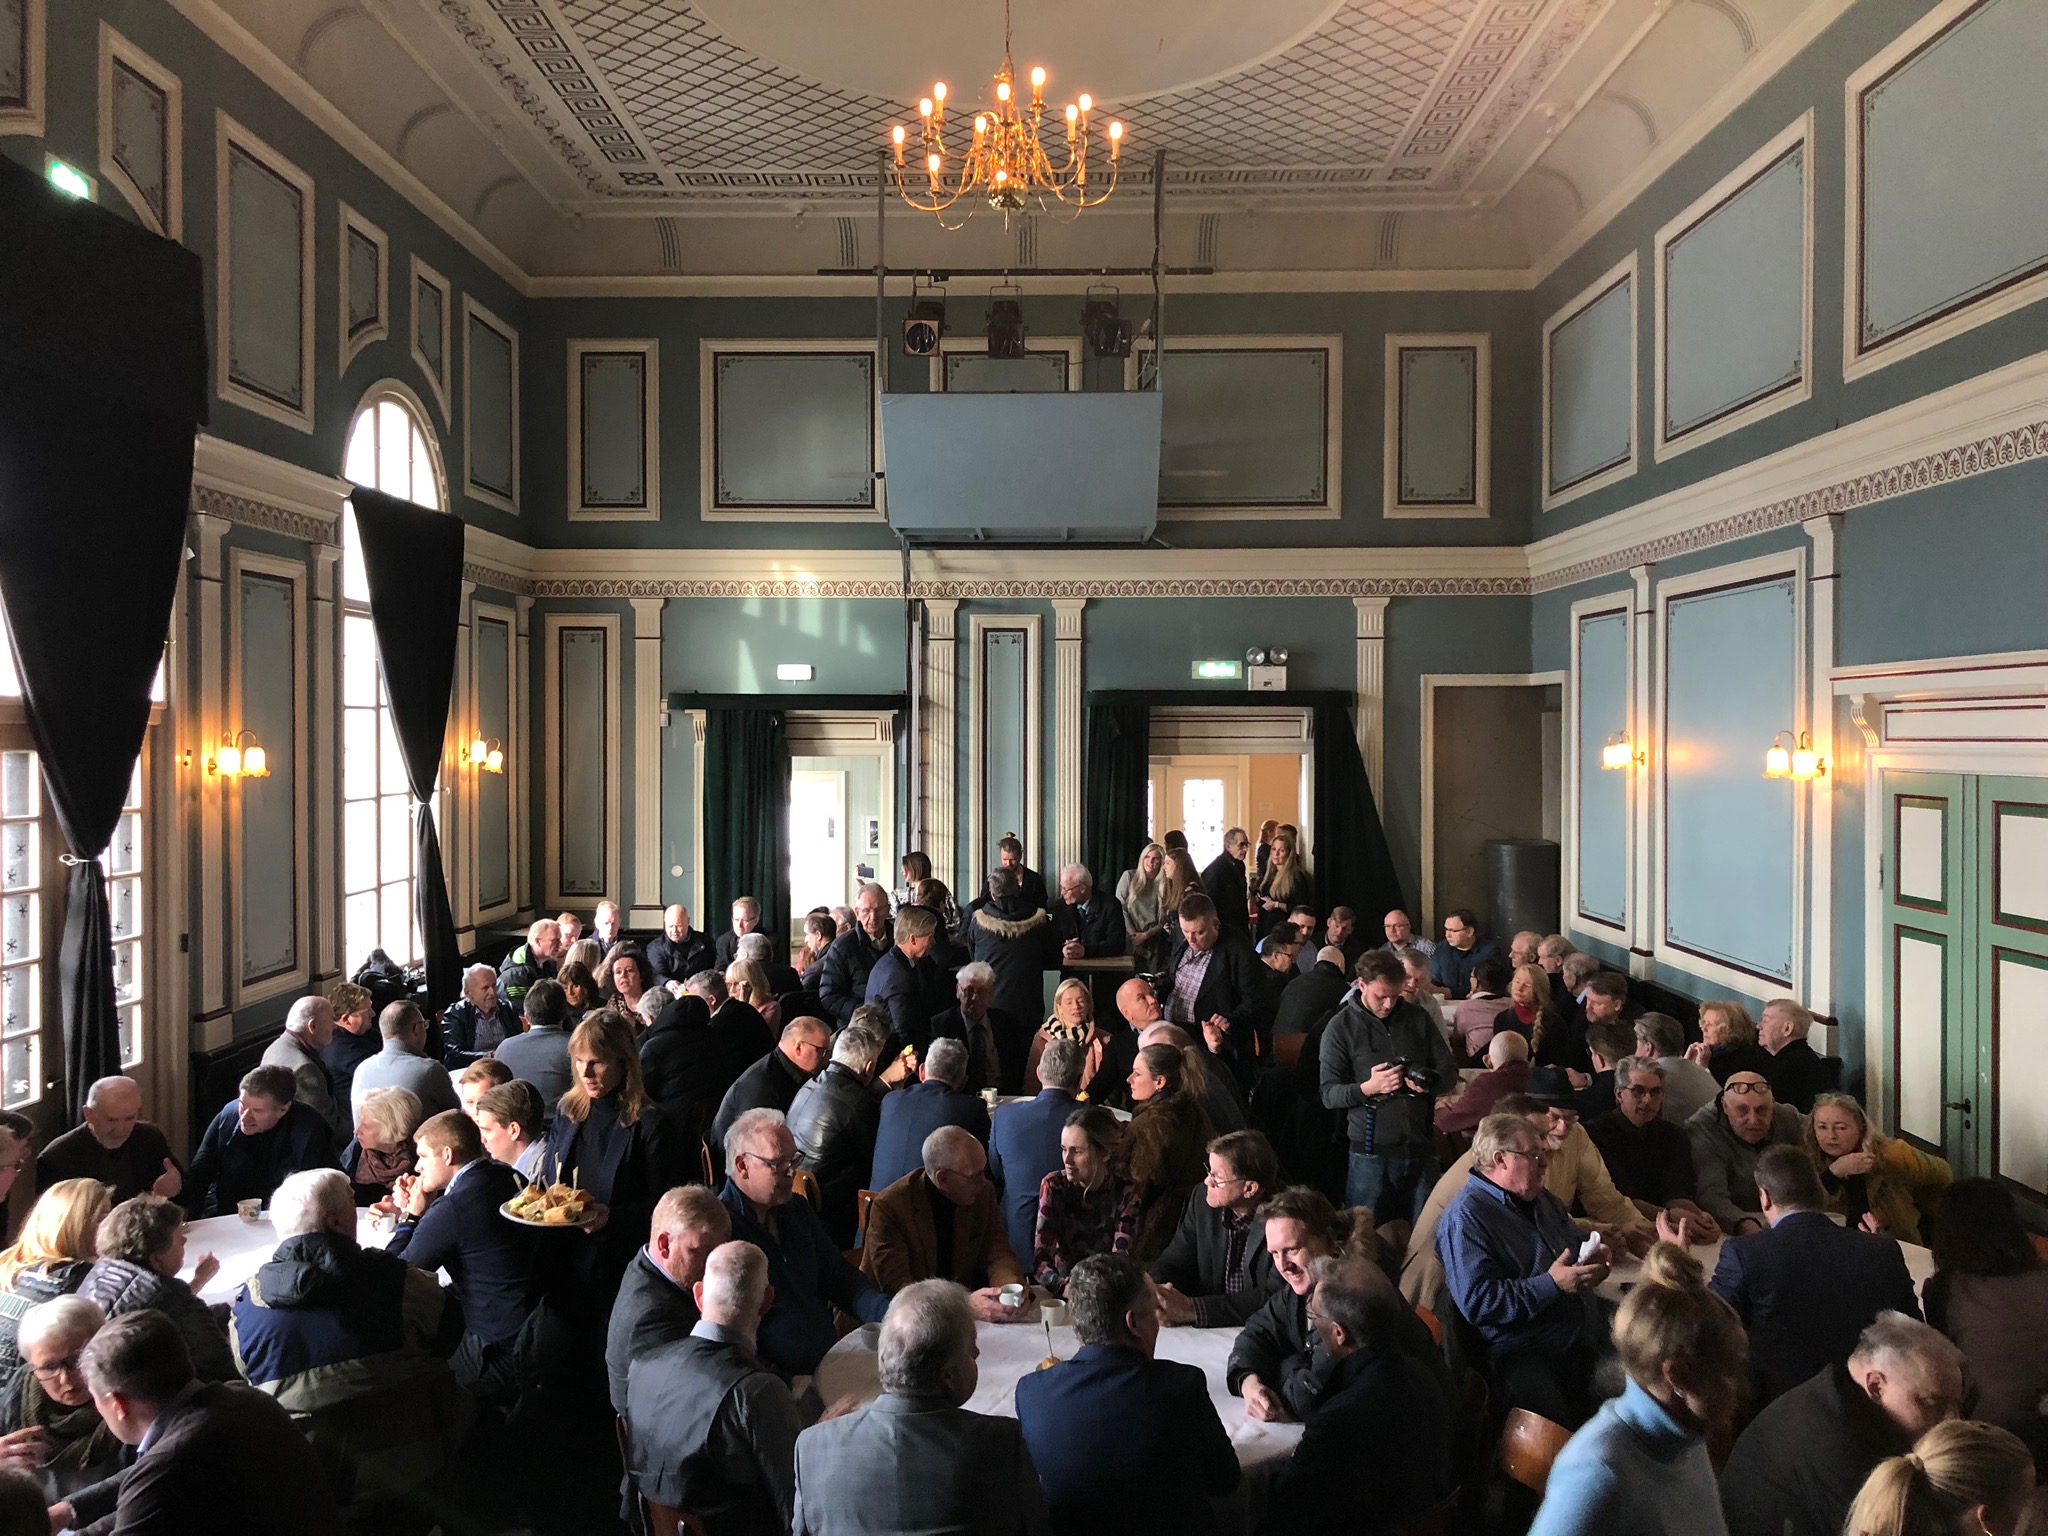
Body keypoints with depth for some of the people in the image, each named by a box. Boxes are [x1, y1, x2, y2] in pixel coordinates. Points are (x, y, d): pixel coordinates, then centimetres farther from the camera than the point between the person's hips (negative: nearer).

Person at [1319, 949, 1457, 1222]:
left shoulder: (1417, 1018, 9)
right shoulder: (1341, 1027, -1)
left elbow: (1450, 1069, 12)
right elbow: (1329, 1095, -5)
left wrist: (1429, 1080, -11)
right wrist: (1368, 1088, -23)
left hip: (1421, 1145, 3)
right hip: (1372, 1151, -3)